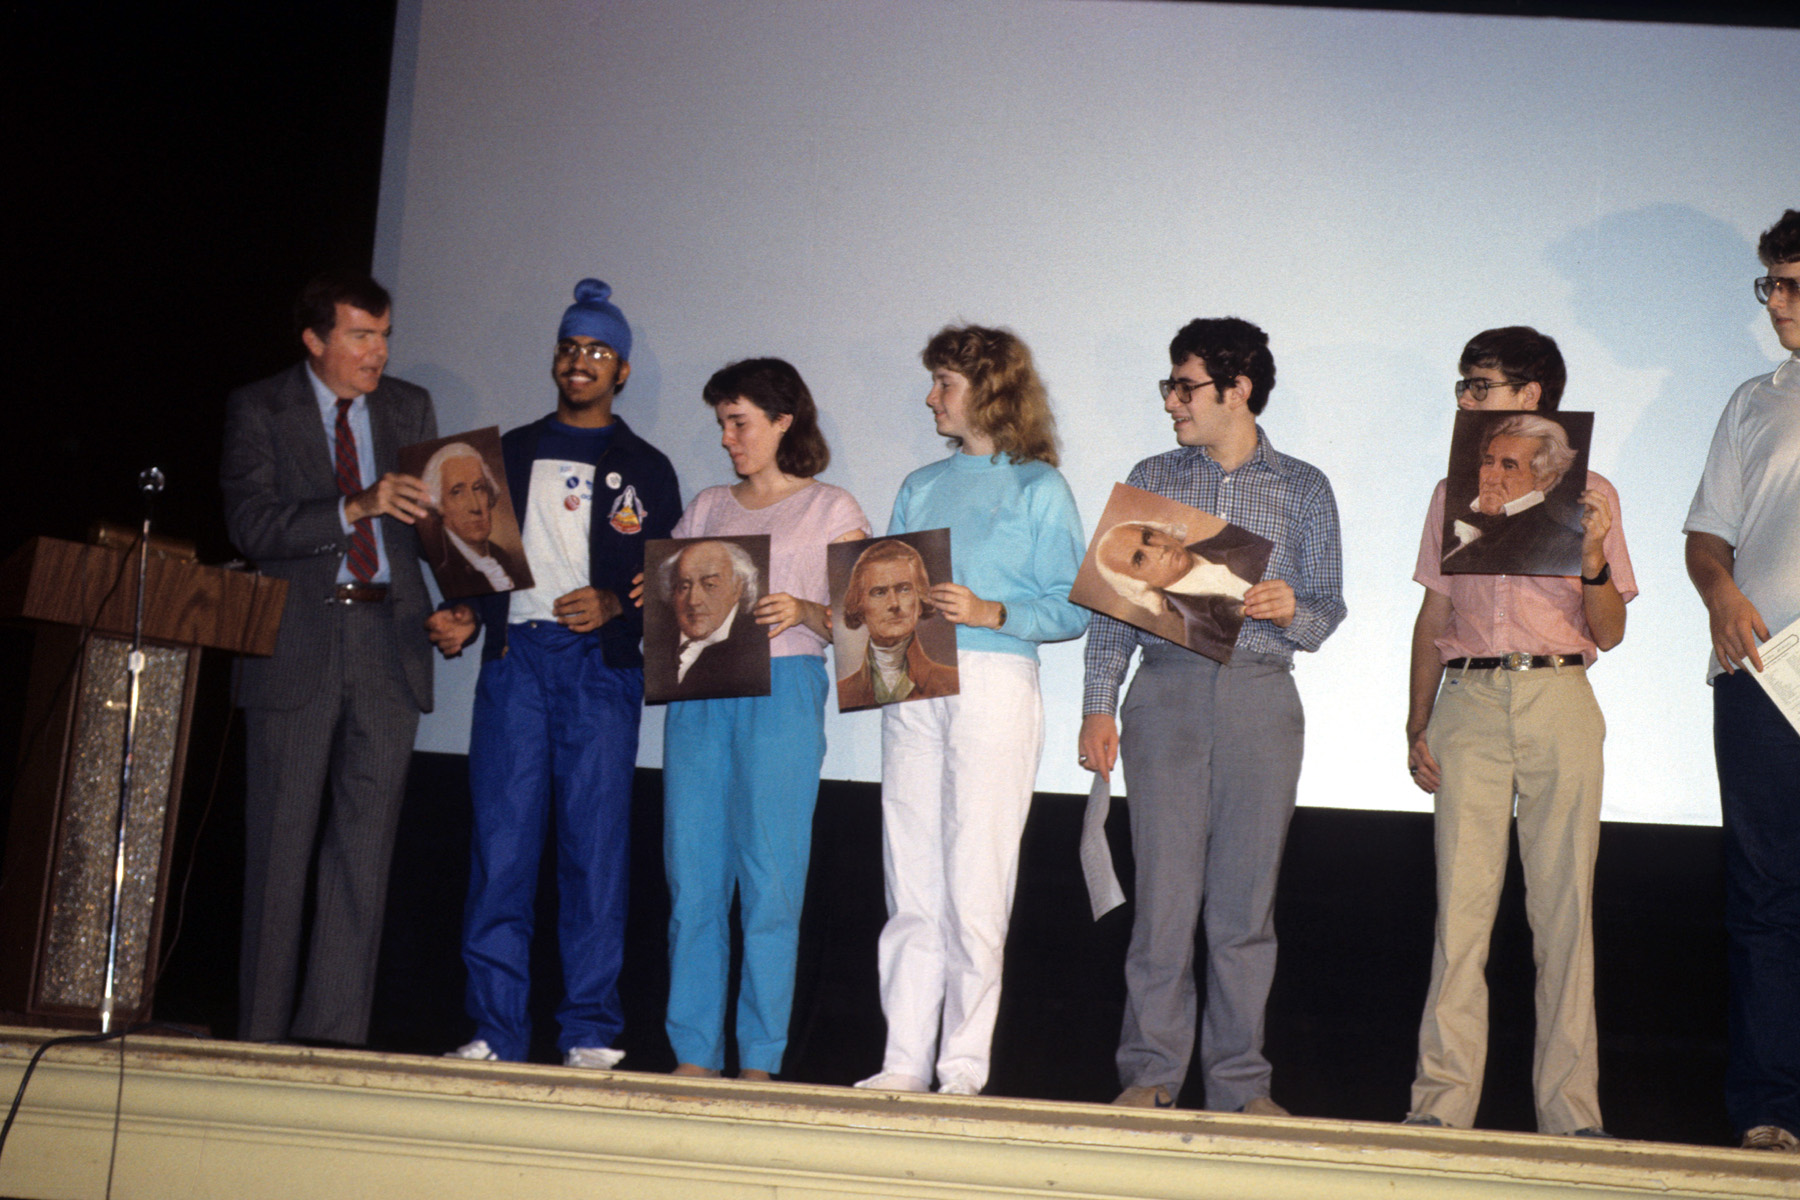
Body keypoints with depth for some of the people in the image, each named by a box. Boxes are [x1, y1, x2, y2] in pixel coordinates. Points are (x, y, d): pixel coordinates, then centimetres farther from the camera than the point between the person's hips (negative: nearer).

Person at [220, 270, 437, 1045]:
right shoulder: (258, 410, 2)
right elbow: (251, 525, -9)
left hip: (389, 637, 3)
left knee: (366, 841, 1)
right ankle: (261, 1034, 10)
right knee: (281, 840, 1)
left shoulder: (410, 409, 13)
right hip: (296, 643, -3)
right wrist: (353, 509, -21)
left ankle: (335, 1033, 6)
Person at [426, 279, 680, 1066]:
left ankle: (590, 1033, 1)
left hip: (601, 663, -2)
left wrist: (613, 604, -12)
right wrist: (463, 617, -3)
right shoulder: (510, 454, 18)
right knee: (500, 843, -3)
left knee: (595, 844, -4)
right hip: (513, 656, 2)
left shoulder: (645, 469, 13)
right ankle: (495, 1031, 1)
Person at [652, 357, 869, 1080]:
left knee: (770, 879, -5)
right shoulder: (708, 507, 19)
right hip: (698, 690, 4)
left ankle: (759, 1061, 3)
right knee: (692, 877, 1)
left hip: (782, 691, -4)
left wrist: (803, 611, -17)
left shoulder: (831, 510, 6)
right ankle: (693, 1055, 8)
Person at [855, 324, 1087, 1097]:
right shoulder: (920, 488, 20)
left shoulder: (1039, 489, 3)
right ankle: (905, 1062, 7)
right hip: (912, 683, 5)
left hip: (994, 682, -5)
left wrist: (990, 613, -17)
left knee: (975, 881, -5)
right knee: (911, 878, 3)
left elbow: (1071, 608, -4)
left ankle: (963, 1069, 1)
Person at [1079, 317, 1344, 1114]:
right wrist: (1097, 706, -1)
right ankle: (1151, 1071, 5)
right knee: (1164, 890, -3)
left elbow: (1327, 612, 8)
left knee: (1247, 897, 1)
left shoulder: (1304, 490, 10)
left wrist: (1291, 609, -15)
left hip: (1261, 696, 0)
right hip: (1166, 692, 0)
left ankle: (1239, 1082, 9)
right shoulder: (1151, 480, 12)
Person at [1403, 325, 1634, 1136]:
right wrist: (1417, 727, 9)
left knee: (1565, 904, -2)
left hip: (1558, 702, -2)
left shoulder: (1589, 493, 7)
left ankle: (1570, 1110, 3)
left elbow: (1610, 633, 6)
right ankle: (1442, 1100, -1)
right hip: (1469, 703, 2)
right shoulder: (1454, 493, 16)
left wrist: (1593, 559, -13)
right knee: (1460, 903, -3)